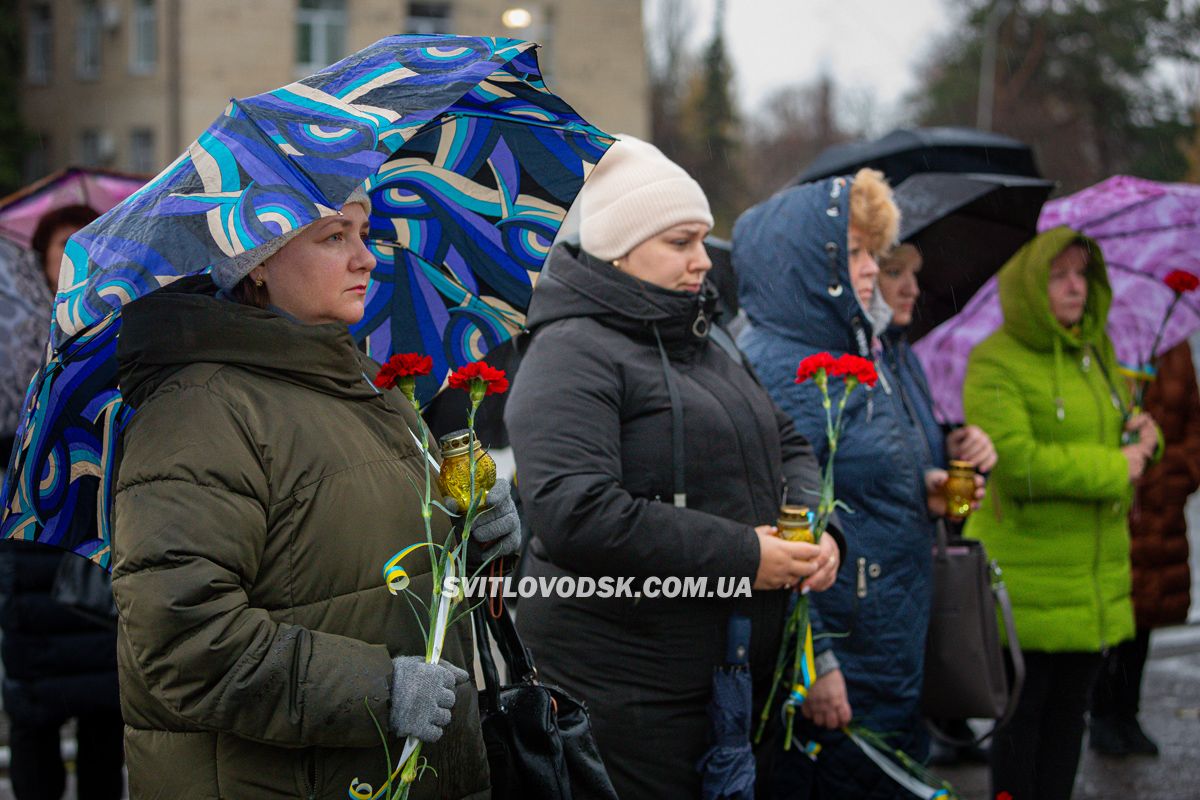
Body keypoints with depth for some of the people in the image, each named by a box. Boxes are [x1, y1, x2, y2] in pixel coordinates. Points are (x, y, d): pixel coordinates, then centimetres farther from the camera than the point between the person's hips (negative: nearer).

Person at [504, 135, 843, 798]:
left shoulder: (708, 342, 16)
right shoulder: (572, 353, -13)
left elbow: (789, 444, 24)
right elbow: (572, 515, -25)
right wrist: (742, 557, -21)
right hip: (626, 687, -8)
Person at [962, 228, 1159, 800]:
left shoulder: (1096, 352, 13)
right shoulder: (994, 364, -12)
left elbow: (1117, 433, 26)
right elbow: (1016, 463, -23)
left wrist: (1143, 435, 1)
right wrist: (1114, 470, -16)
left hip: (1097, 575, 7)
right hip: (1026, 576, -7)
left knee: (1070, 708, 13)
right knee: (1023, 709, 1)